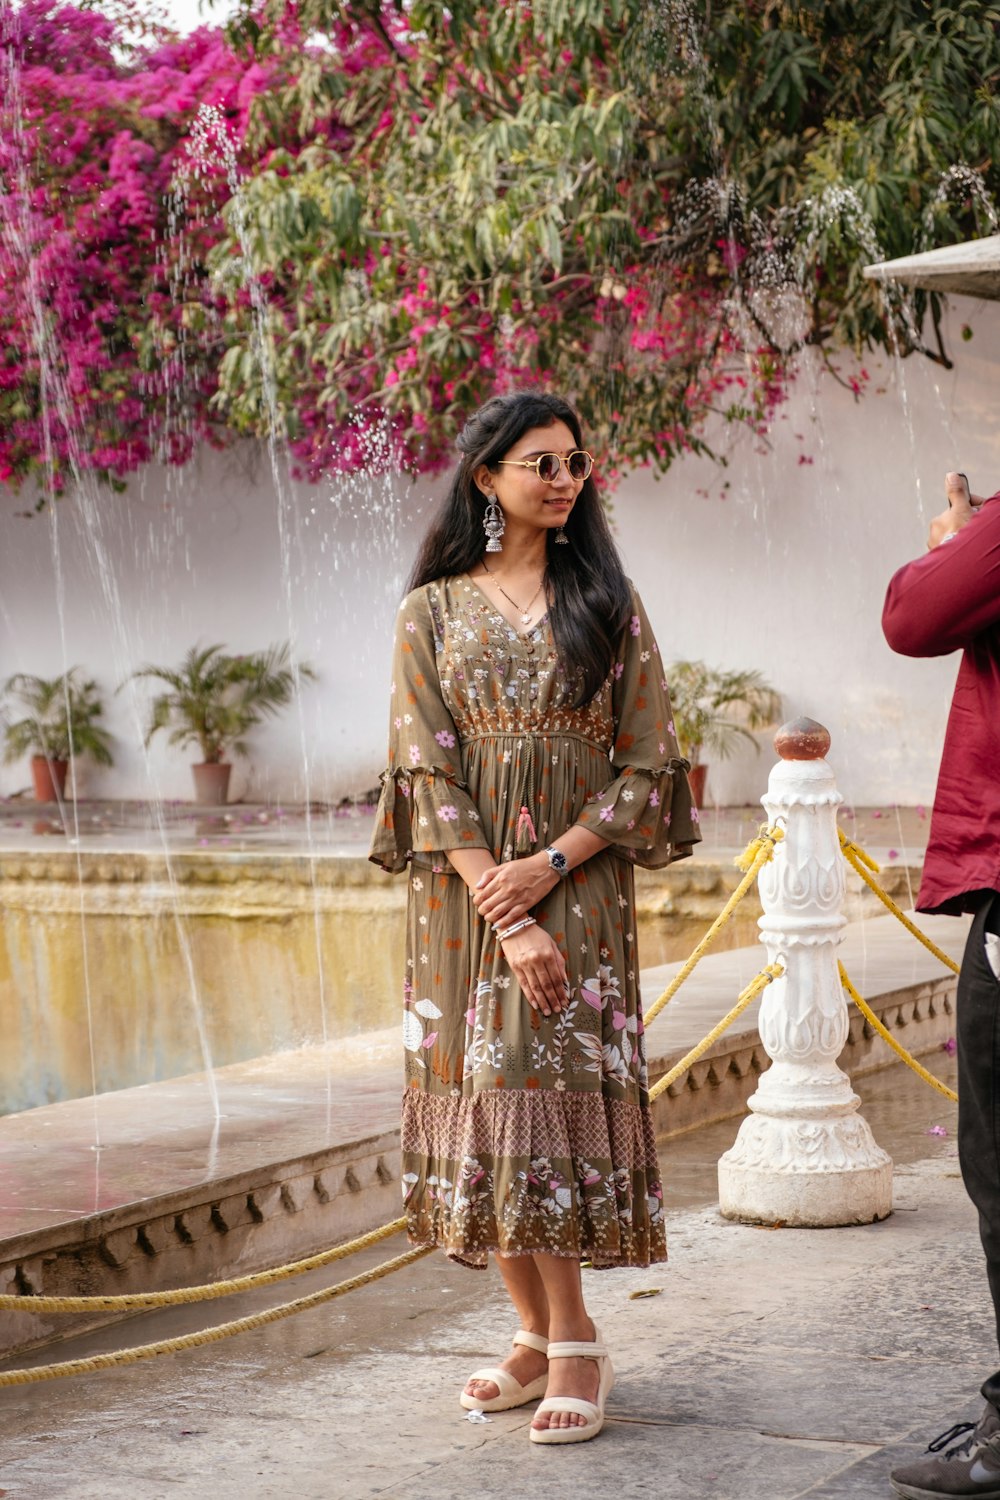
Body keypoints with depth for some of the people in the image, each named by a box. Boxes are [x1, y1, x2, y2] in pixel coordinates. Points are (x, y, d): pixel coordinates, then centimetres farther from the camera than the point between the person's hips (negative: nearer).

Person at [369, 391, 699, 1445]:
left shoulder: (608, 605, 7)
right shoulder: (433, 612, 6)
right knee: (481, 1094, 1)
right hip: (462, 895, 1)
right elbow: (429, 771, -1)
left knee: (551, 1095, -9)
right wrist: (503, 917, -12)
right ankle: (540, 1335, 11)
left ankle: (571, 1345, -4)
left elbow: (646, 768, 3)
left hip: (578, 881, -1)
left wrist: (548, 865, -11)